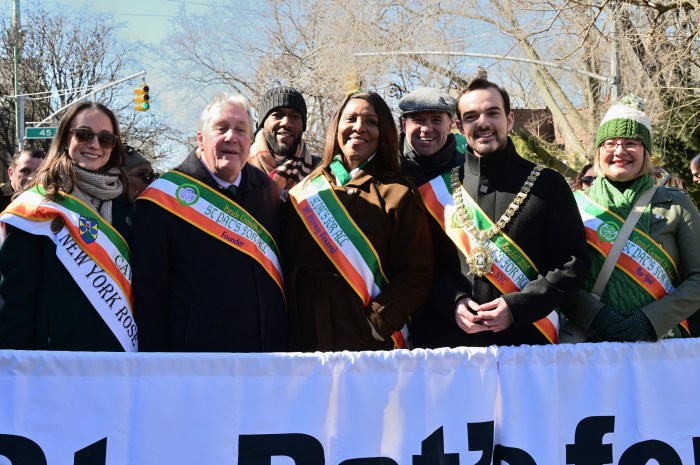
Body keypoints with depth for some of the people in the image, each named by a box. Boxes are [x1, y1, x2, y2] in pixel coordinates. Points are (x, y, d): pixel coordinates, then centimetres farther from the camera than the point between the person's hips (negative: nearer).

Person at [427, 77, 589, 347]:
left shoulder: (547, 184, 0)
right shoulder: (441, 188, 5)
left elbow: (573, 263, -4)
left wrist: (517, 306, -15)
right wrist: (453, 302, -12)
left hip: (530, 342, -1)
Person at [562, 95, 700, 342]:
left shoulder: (676, 203, 7)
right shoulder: (576, 204, 6)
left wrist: (649, 321, -10)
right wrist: (594, 315, -15)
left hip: (660, 339, 0)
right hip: (590, 343, 0)